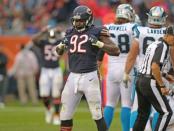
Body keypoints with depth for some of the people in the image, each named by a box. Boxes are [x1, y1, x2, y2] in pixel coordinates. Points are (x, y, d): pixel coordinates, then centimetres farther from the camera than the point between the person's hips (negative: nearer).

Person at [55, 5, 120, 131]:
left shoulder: (96, 32, -4)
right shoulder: (70, 33, 11)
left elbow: (116, 51, -8)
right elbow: (59, 52, 25)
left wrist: (98, 43, -19)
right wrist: (62, 44, 3)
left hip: (89, 76, -5)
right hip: (73, 77, 5)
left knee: (97, 115, -3)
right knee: (65, 114, 7)